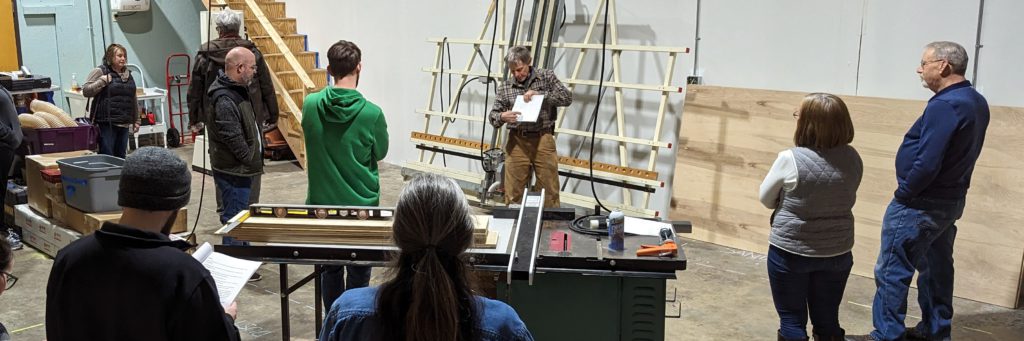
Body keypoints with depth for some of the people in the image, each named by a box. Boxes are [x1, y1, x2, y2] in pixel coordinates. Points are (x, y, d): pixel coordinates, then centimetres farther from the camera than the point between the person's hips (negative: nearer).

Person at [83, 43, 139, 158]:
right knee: (107, 156, -6)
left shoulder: (128, 74, 17)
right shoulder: (100, 71, -1)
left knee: (121, 156, 9)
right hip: (106, 123, -6)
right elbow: (85, 91, -6)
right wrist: (102, 81, -15)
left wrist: (137, 120, 19)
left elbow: (134, 99, 22)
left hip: (124, 123, 6)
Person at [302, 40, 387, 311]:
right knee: (358, 273, 11)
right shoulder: (372, 113, -18)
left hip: (323, 202, 3)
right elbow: (380, 154, -1)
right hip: (361, 204, -3)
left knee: (330, 270, 17)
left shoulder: (310, 105, -9)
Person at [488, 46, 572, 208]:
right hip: (517, 142, 1)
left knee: (550, 191, 3)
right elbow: (492, 116, 7)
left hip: (543, 140, -1)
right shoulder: (505, 87, 7)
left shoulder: (546, 77, 4)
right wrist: (502, 117, -17)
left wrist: (539, 94, -15)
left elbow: (567, 98, -4)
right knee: (513, 193, 4)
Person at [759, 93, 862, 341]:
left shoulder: (790, 159, -18)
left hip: (791, 252, -4)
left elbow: (766, 199, -4)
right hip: (837, 253, 4)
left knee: (792, 321, 9)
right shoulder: (853, 159, -5)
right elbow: (843, 198, 11)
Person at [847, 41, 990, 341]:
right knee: (937, 265, 19)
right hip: (951, 199, 10)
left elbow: (927, 164, -28)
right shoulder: (976, 101, 8)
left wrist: (903, 193, -13)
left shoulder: (944, 105, -24)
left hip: (921, 204, -10)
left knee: (892, 270, -1)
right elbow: (955, 155, 12)